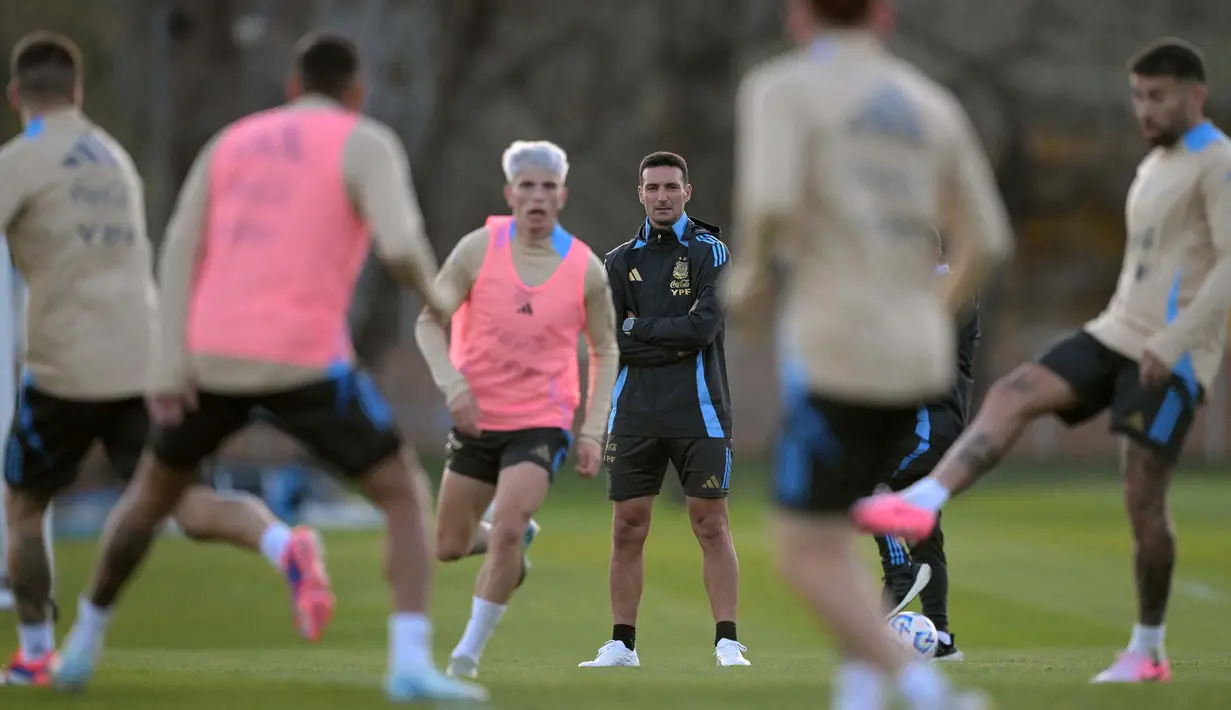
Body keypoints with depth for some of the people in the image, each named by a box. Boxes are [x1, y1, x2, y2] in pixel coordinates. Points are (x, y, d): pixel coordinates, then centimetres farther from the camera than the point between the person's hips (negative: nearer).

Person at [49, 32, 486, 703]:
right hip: (302, 363, -4)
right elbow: (401, 246, -14)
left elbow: (180, 251, 4)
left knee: (152, 492, 30)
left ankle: (83, 643, 36)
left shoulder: (230, 143, 17)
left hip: (215, 358, 5)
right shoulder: (367, 143, 3)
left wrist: (170, 368, -4)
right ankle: (410, 664, -15)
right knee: (406, 497, 5)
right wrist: (432, 293, 11)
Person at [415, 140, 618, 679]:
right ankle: (515, 542, 44)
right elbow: (429, 321, -5)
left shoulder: (585, 269, -5)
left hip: (542, 422, -2)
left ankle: (470, 649, -7)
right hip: (476, 419, 2)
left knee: (506, 530, -23)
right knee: (449, 547, 9)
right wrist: (452, 383, -22)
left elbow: (605, 351, 6)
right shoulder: (478, 249, -7)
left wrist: (593, 432, -2)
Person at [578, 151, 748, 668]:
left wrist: (640, 327, -5)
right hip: (635, 413, 3)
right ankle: (621, 645, 12)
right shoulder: (620, 261, 12)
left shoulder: (709, 251, 2)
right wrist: (674, 338, -9)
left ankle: (727, 644, -4)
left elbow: (704, 327, -12)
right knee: (627, 529, 4)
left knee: (711, 525, -5)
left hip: (697, 410, -3)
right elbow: (611, 342, 0)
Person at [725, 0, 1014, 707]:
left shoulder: (781, 89, -3)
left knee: (809, 557, -3)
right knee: (829, 530, 21)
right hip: (917, 356, 6)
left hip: (834, 349, -6)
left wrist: (753, 275, -1)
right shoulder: (932, 105, 13)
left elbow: (769, 203, -20)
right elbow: (987, 242, 9)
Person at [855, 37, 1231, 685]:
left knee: (1142, 499, -7)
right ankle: (923, 502, -33)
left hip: (1172, 357, -8)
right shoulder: (1153, 167, 19)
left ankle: (1147, 650, 7)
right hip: (1117, 335, 8)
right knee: (1014, 393, -15)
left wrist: (1171, 343, -25)